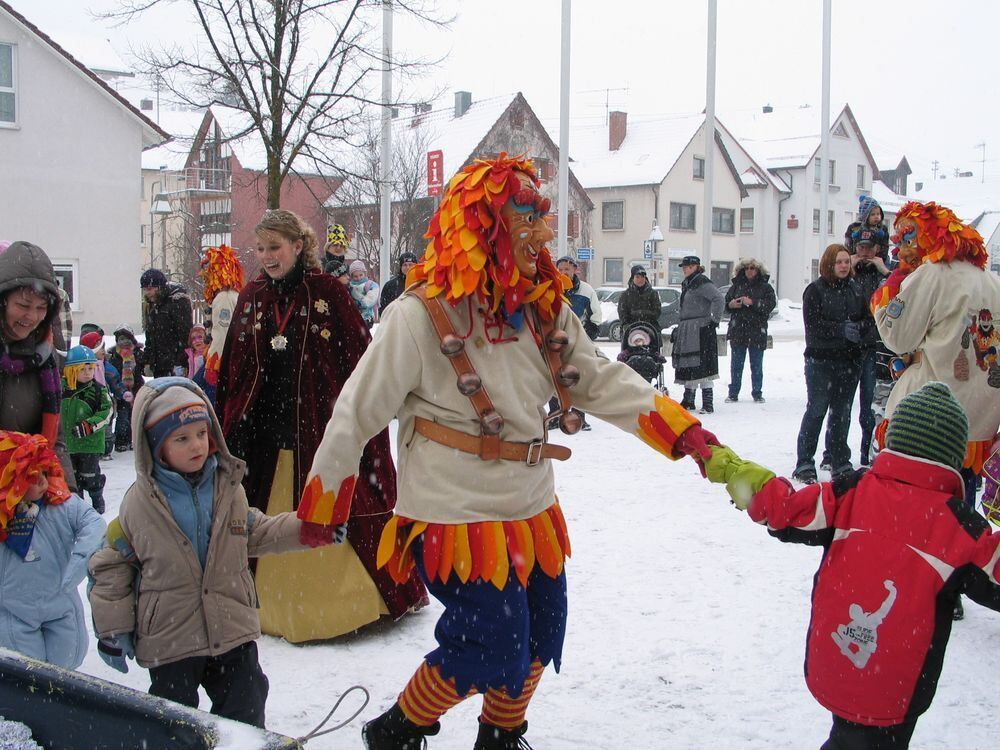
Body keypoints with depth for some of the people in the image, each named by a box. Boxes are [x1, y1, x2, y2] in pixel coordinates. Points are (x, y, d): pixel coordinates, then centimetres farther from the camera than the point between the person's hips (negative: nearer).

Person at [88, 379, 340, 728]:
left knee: (245, 713, 14)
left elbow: (255, 532, 14)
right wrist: (113, 628, -3)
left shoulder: (229, 487, 0)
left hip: (234, 632, 3)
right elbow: (112, 564, -1)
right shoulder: (139, 503, -10)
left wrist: (306, 528, 2)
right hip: (169, 641, -3)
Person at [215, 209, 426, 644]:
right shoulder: (252, 298, 9)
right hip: (269, 433, 4)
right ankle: (278, 609, 23)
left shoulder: (329, 293, -5)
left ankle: (353, 602, 16)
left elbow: (360, 360, -7)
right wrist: (229, 429, 7)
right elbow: (233, 370, 11)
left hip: (323, 427, -4)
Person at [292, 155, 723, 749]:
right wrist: (322, 504, -4)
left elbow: (603, 381, 1)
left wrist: (687, 434, -9)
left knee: (539, 641, 17)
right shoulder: (423, 315, -18)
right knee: (491, 653, -2)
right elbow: (360, 411, -11)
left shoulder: (545, 309, 1)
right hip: (458, 520, -7)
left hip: (534, 514, 7)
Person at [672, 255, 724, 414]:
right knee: (687, 365, 12)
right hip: (687, 330, 10)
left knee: (701, 366, -12)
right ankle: (689, 400, 21)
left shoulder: (702, 283, -11)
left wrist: (715, 320, -19)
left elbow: (719, 299, -22)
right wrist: (680, 328, 23)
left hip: (701, 330, -10)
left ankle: (708, 404, -13)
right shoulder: (686, 284, 18)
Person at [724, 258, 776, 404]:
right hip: (737, 331, 2)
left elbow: (771, 304, -12)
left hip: (757, 331, -2)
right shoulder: (736, 286, 9)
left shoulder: (765, 287, 1)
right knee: (736, 365, 6)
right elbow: (725, 302, 15)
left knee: (757, 366, 6)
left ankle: (757, 393, 15)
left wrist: (752, 302, -21)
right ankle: (733, 393, 12)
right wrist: (730, 304, -8)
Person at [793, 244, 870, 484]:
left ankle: (841, 463, 19)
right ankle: (804, 464, 4)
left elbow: (867, 319, 10)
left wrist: (858, 329, -12)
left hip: (849, 361, 5)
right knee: (816, 410, -3)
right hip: (821, 360, -5)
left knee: (842, 412, 10)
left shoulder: (855, 290, 10)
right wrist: (841, 330, -22)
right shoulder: (815, 290, -5)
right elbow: (813, 324, -14)